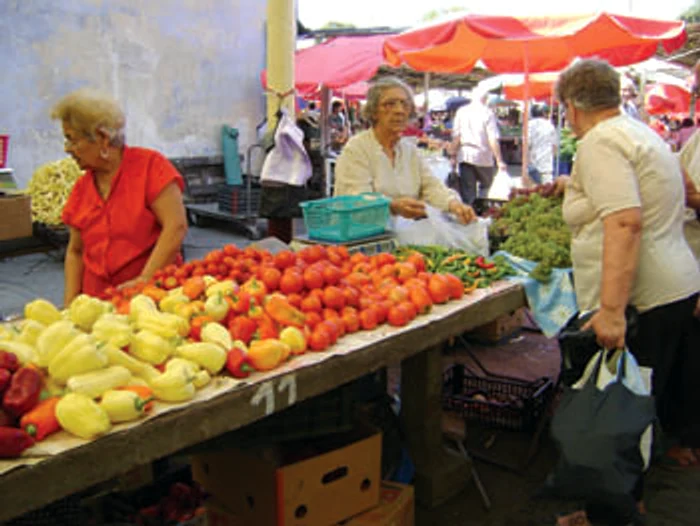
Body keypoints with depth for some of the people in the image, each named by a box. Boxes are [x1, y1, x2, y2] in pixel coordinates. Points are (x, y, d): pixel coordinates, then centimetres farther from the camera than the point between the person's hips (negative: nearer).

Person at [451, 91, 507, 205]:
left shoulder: (461, 111, 4)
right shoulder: (487, 113, -6)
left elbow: (455, 137, 4)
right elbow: (493, 140, -11)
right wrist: (499, 160, -9)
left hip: (464, 155, 2)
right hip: (483, 156, -2)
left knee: (467, 191, 4)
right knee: (486, 183, 20)